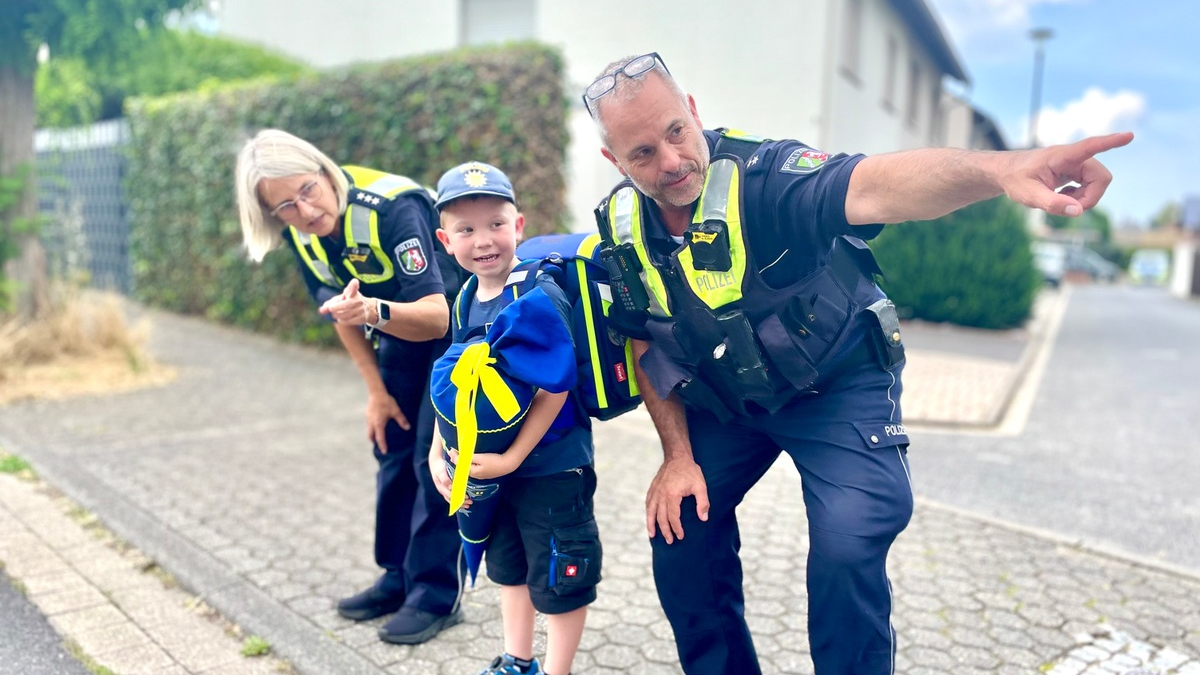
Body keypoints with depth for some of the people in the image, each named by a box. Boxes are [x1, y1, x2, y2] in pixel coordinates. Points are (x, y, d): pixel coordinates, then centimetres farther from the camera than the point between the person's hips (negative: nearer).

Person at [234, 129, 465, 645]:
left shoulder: (392, 208, -34)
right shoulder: (298, 232, -11)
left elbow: (436, 316, -38)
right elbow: (338, 307, 2)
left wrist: (374, 311, -58)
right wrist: (377, 390, 3)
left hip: (455, 326, -7)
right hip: (398, 334, 7)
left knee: (434, 458, -9)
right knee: (392, 450, 10)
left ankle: (436, 596, 5)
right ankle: (399, 577, 26)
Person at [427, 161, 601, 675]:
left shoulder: (539, 296, -22)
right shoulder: (467, 301, 1)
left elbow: (555, 388, -23)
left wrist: (514, 456, -22)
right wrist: (437, 454, 2)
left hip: (551, 467, -8)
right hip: (492, 467, 8)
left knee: (557, 580, 10)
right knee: (508, 568, 24)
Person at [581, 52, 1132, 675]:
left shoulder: (764, 177, -28)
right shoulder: (622, 230, -10)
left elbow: (872, 186, -49)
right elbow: (647, 347, 1)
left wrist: (998, 169, -69)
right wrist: (677, 456, -5)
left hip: (837, 386, -4)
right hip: (724, 402, 5)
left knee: (847, 550, -19)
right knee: (677, 527, 2)